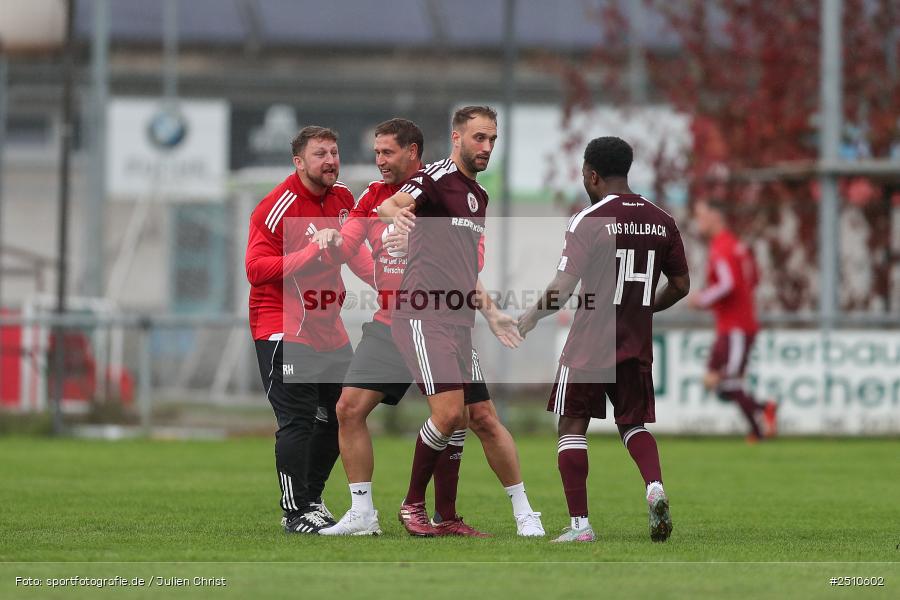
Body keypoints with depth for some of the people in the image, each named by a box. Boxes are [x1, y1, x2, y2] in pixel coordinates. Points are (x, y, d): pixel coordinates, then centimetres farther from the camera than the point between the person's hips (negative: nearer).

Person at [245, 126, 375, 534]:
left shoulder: (342, 198, 8)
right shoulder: (278, 206, -15)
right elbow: (256, 269, -19)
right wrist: (313, 252, -26)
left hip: (328, 328, 8)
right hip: (284, 329, -8)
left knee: (334, 419, 12)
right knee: (297, 422, -10)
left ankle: (311, 500, 26)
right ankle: (295, 513, -3)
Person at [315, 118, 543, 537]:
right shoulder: (373, 196, 8)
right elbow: (346, 247, 3)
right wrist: (333, 242, -20)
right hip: (390, 325, 4)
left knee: (482, 418, -6)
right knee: (349, 409, -7)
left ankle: (524, 513, 7)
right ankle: (361, 514, 4)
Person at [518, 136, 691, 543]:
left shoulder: (588, 221, -11)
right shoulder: (662, 221, 5)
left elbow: (564, 288, -14)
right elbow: (681, 285, 11)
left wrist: (530, 318, 2)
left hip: (589, 344, -5)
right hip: (637, 347, 5)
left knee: (572, 426, 6)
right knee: (633, 423, 19)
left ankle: (580, 524, 0)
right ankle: (655, 486, -9)